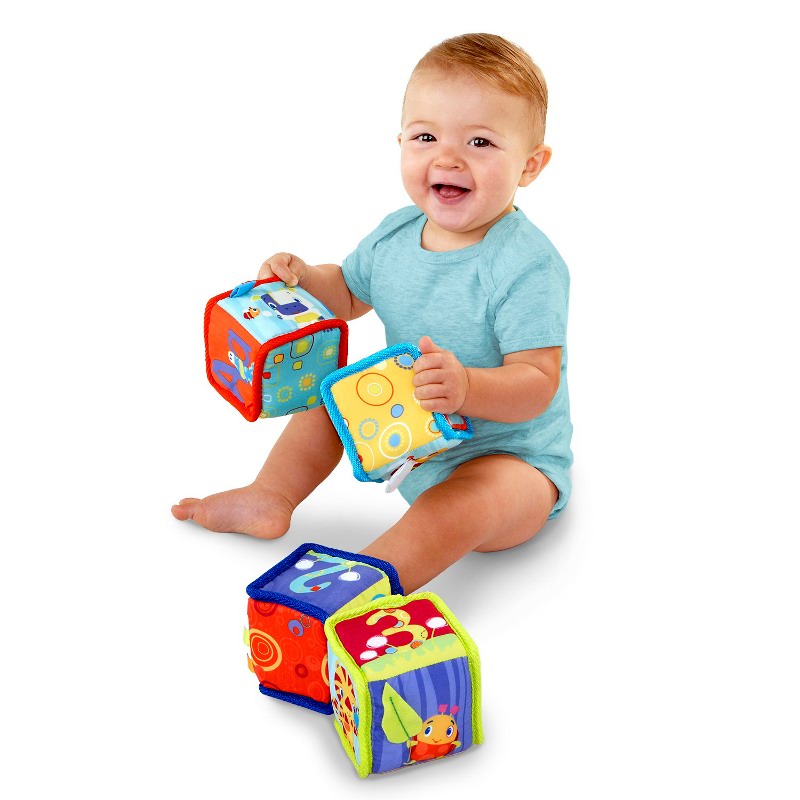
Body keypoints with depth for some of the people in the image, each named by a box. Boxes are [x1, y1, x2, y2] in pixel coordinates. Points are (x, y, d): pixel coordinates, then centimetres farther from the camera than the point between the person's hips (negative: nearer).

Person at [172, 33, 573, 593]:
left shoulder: (527, 265, -26)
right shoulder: (396, 235, -4)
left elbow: (537, 384, -30)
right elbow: (349, 294, 16)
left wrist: (467, 388, -49)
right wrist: (302, 277, -5)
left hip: (509, 451, -8)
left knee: (469, 500, -37)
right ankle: (271, 498, 16)